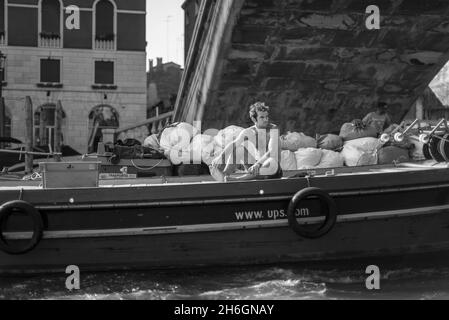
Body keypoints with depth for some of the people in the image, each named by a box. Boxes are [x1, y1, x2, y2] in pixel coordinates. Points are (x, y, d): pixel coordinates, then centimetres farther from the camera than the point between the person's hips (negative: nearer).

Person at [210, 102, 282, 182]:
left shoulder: (273, 129, -13)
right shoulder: (249, 132, 1)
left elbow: (272, 152, -27)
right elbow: (233, 144, -9)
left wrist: (258, 163, -41)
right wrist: (219, 158, -25)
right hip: (256, 167, 5)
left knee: (272, 162, -38)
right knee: (238, 149, -7)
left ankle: (236, 180, -41)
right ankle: (223, 175, -29)